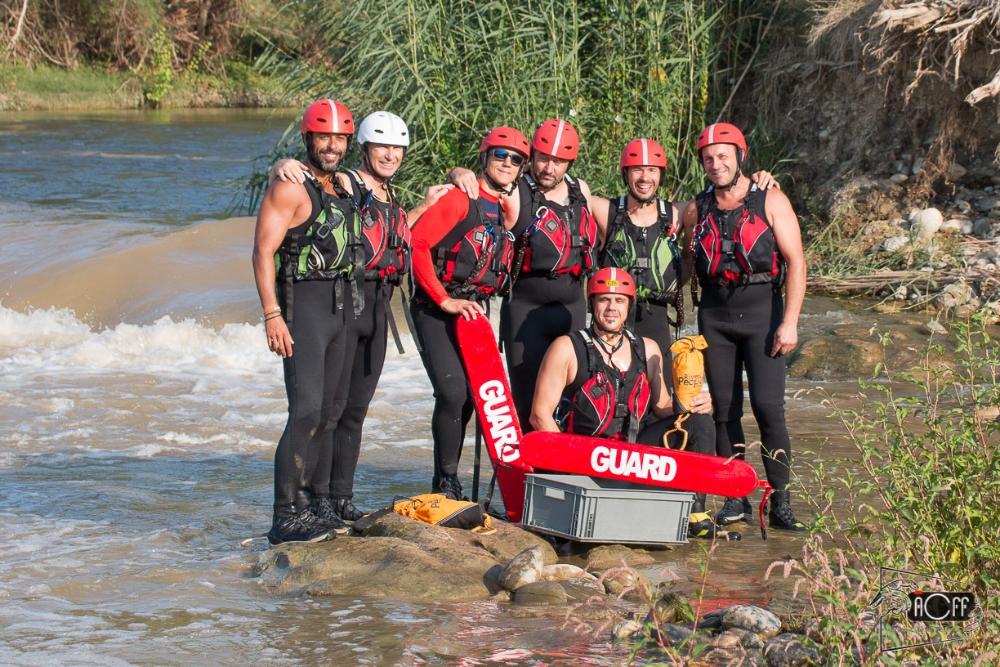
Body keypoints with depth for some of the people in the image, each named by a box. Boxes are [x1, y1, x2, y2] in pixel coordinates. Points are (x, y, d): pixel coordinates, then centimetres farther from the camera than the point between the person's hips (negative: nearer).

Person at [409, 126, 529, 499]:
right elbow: (417, 243, -16)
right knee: (452, 390, -17)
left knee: (471, 396, 6)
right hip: (436, 309, -7)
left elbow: (512, 268, 19)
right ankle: (445, 482, -5)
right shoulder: (461, 200, -9)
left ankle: (448, 480, 18)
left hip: (475, 311, 7)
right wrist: (445, 300, -17)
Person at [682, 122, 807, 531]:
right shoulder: (697, 210, 8)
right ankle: (735, 500, 11)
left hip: (761, 311, -4)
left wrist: (789, 322, -12)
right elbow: (687, 263, 18)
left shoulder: (770, 201, -3)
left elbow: (796, 262, -5)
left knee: (768, 406, -11)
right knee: (724, 409, 3)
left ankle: (780, 503, -5)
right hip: (714, 315, 4)